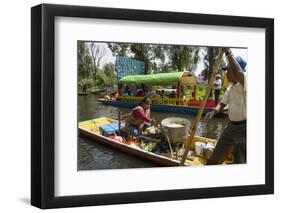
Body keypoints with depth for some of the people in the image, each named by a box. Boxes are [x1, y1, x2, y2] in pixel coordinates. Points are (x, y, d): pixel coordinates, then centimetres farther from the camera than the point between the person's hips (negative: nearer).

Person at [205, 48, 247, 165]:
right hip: (231, 126, 9)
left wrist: (228, 52, -35)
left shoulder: (246, 83, -19)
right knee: (218, 152, 21)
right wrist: (214, 111, -8)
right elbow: (223, 103, 14)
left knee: (240, 161, 2)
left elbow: (238, 73, -39)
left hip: (244, 128, -9)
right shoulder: (230, 88, 10)